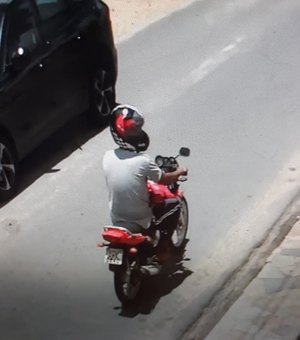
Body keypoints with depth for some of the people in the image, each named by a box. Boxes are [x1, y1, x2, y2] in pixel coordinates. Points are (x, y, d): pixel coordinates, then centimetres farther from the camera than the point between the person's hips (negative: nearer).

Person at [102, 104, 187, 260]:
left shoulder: (107, 157, -9)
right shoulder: (143, 160, -24)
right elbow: (164, 179, -8)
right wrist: (179, 172, 13)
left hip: (116, 221, 5)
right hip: (139, 223, -5)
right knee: (174, 204, 17)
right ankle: (163, 247, 20)